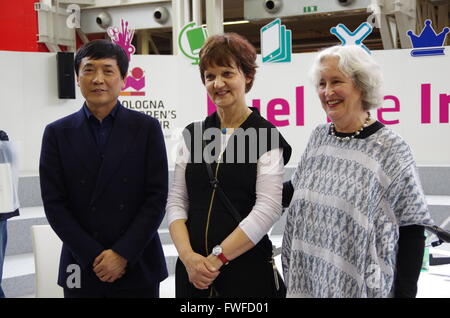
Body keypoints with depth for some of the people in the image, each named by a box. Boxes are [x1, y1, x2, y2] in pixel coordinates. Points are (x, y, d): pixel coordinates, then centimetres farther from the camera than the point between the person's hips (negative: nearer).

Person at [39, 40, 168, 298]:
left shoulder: (147, 128, 0)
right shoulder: (57, 133, 3)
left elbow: (157, 197, -3)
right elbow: (54, 203, -1)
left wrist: (123, 253, -10)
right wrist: (95, 257, -8)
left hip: (138, 268, 0)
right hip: (81, 270, 1)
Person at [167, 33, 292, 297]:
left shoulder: (266, 136, -6)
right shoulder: (193, 135, 8)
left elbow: (268, 209, -13)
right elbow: (177, 201, 4)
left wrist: (217, 258, -13)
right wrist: (188, 256, -10)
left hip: (248, 269, -4)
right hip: (193, 270, 4)